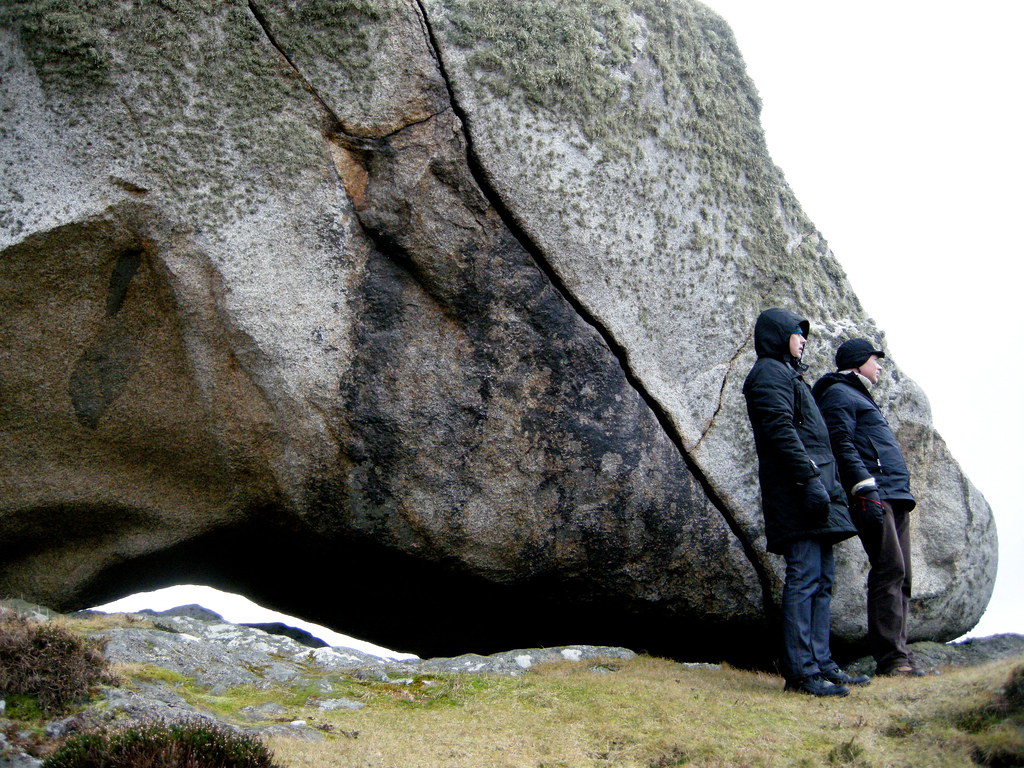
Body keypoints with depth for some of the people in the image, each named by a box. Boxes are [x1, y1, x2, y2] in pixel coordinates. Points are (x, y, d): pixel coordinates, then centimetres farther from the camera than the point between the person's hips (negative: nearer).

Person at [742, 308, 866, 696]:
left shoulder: (788, 374, 28)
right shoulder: (769, 372, -4)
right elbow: (780, 429, -17)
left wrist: (831, 485, 21)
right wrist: (809, 478, -24)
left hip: (817, 486, 10)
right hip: (796, 487, -10)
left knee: (822, 578, 9)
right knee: (805, 576, -13)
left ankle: (820, 663, 12)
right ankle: (801, 671, -12)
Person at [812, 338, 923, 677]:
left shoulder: (859, 397, 30)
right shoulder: (838, 393, 0)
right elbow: (842, 446, -13)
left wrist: (902, 495, 21)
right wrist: (865, 489, -23)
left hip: (896, 497, 10)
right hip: (874, 496, -10)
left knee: (900, 576, 6)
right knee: (890, 570, -16)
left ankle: (899, 655, 8)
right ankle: (891, 658, -17)